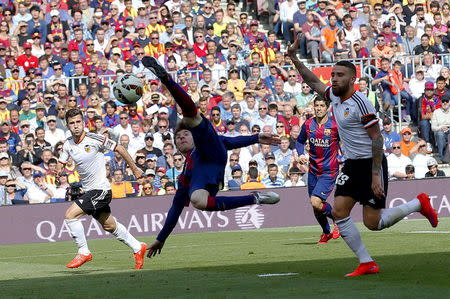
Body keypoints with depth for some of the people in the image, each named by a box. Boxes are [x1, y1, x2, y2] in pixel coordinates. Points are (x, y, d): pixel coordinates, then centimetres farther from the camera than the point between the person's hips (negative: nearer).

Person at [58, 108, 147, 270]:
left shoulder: (94, 139, -16)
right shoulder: (68, 144, 2)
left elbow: (119, 148, -5)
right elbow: (61, 164, 8)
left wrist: (134, 168, 2)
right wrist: (58, 171, -17)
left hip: (100, 189, -7)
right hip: (88, 190, 7)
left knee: (70, 215, -18)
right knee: (110, 226, 20)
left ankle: (83, 252, -6)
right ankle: (137, 248, 37)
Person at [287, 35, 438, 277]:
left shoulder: (360, 103, -18)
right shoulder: (334, 96, 6)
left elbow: (376, 137, -19)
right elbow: (313, 81, 24)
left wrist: (375, 175, -22)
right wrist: (294, 59, 15)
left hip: (371, 164, -8)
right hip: (351, 165, 8)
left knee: (373, 223, -7)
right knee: (339, 211, -6)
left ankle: (419, 204, 15)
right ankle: (366, 263, 0)